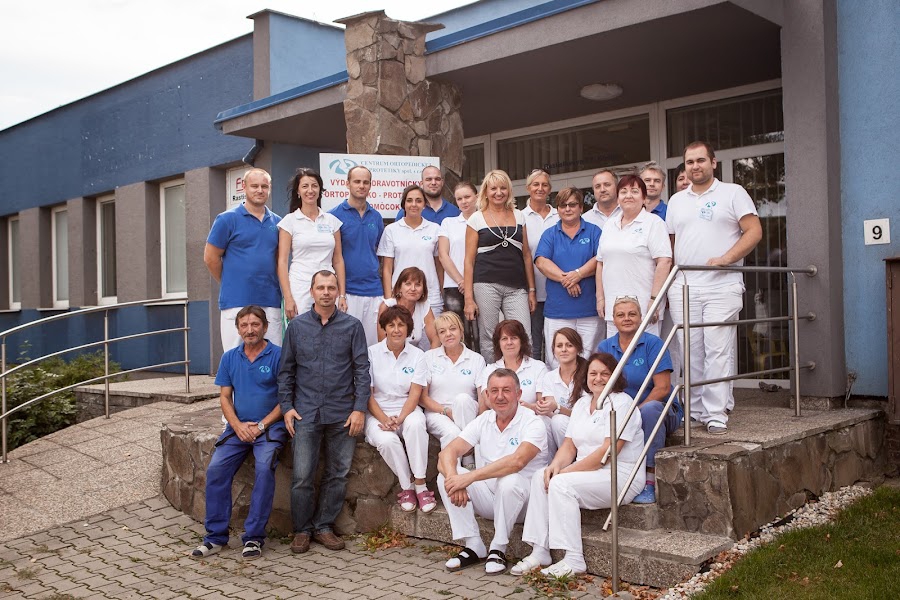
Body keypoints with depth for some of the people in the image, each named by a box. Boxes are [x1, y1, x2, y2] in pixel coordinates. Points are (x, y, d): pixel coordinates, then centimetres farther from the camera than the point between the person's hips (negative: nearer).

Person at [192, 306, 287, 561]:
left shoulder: (278, 355, -4)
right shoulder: (229, 357, 11)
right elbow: (225, 397, 10)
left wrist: (261, 425, -12)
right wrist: (238, 426, -7)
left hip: (270, 426, -4)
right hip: (238, 427, 4)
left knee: (264, 468, -28)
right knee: (216, 469, -16)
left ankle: (254, 537, -18)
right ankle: (216, 536, -5)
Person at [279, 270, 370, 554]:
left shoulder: (352, 326, 3)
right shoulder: (296, 326, 7)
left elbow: (362, 369, 2)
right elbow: (286, 370, 10)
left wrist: (360, 408, -5)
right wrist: (286, 406, 1)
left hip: (342, 413, 0)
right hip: (306, 413, 0)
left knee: (337, 475, 6)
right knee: (302, 477, -2)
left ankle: (324, 526, 20)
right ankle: (302, 529, 15)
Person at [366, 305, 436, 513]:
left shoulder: (417, 355, 3)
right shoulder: (372, 353, 0)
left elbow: (415, 394, -4)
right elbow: (367, 394, -3)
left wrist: (399, 419, -20)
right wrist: (385, 420, -17)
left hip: (407, 411, 1)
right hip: (378, 412, -1)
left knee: (415, 424, -35)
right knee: (386, 440, -33)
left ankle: (420, 485, -26)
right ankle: (406, 487, -12)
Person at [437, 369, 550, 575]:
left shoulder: (532, 423, -12)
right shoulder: (483, 421, 4)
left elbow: (517, 461, -32)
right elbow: (447, 453, -6)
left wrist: (470, 477, -35)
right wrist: (453, 478, -29)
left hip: (521, 500, -5)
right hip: (488, 497, 5)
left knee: (510, 481, -36)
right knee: (446, 475, -15)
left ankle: (498, 550, -15)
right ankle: (473, 546, -9)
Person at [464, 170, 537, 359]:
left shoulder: (518, 216, 13)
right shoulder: (477, 219, 4)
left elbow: (526, 255, 16)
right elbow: (469, 260, 2)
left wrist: (531, 290, 11)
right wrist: (468, 298, -4)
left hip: (517, 288, 2)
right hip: (487, 285, -2)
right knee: (489, 341, 1)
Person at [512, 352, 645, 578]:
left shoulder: (622, 404, -10)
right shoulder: (582, 403, 15)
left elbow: (607, 452, -19)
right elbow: (569, 445, 10)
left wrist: (567, 471, -20)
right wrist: (556, 465, -12)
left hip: (620, 475, -8)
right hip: (588, 471, 8)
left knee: (561, 484, -27)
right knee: (540, 477, -13)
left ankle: (574, 560, -23)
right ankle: (539, 552, -14)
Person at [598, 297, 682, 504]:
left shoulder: (653, 344, -6)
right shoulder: (605, 347, 7)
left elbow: (663, 388, -12)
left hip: (659, 410, -3)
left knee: (650, 409, -38)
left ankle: (649, 481, -31)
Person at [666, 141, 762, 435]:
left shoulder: (733, 193, 6)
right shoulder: (676, 200, 18)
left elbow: (754, 231, -1)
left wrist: (726, 258, -13)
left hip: (722, 286, -4)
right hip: (683, 287, 4)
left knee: (718, 351, -8)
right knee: (690, 352, 5)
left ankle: (716, 415, -5)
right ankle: (695, 410, 13)